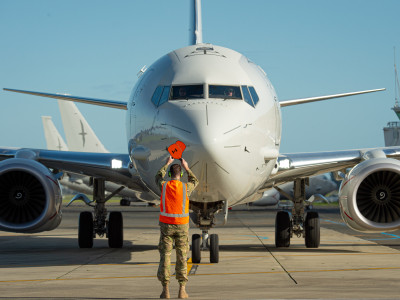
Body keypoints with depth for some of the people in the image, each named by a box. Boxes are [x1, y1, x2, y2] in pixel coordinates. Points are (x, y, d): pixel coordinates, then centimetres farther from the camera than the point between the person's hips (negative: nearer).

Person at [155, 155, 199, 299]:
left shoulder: (164, 186, -5)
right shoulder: (185, 188, -8)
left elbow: (158, 177, 21)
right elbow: (195, 182, 18)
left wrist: (167, 163, 30)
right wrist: (187, 167, 24)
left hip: (166, 225, 0)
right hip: (182, 226, 0)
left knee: (165, 256, 3)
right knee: (182, 257, 5)